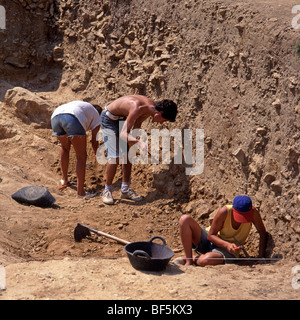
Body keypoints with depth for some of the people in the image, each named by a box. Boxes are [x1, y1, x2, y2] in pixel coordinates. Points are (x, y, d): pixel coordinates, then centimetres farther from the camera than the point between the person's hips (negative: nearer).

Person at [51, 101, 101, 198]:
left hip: (55, 118, 6)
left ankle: (64, 180, 43)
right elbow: (94, 141, 24)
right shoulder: (96, 115, 28)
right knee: (81, 156, 6)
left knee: (65, 147, 32)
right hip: (72, 120, -6)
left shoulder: (80, 105, 43)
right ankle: (80, 192, 1)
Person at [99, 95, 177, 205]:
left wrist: (133, 141, 7)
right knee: (115, 156, -15)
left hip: (121, 118, 8)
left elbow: (137, 123, 6)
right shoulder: (137, 109, -37)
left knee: (128, 153, 4)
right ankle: (107, 191, -1)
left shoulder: (151, 105, -11)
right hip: (108, 118, -8)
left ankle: (125, 190, 14)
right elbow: (123, 134, -40)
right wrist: (139, 142, -53)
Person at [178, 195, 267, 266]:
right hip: (212, 241, 1)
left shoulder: (253, 212, -19)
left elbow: (263, 234, -6)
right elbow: (210, 235, -15)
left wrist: (260, 257, -14)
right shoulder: (224, 212, -21)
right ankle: (188, 260, -17)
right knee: (185, 219, -24)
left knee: (204, 261, -39)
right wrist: (227, 245, -31)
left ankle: (195, 259, 0)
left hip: (228, 251, -1)